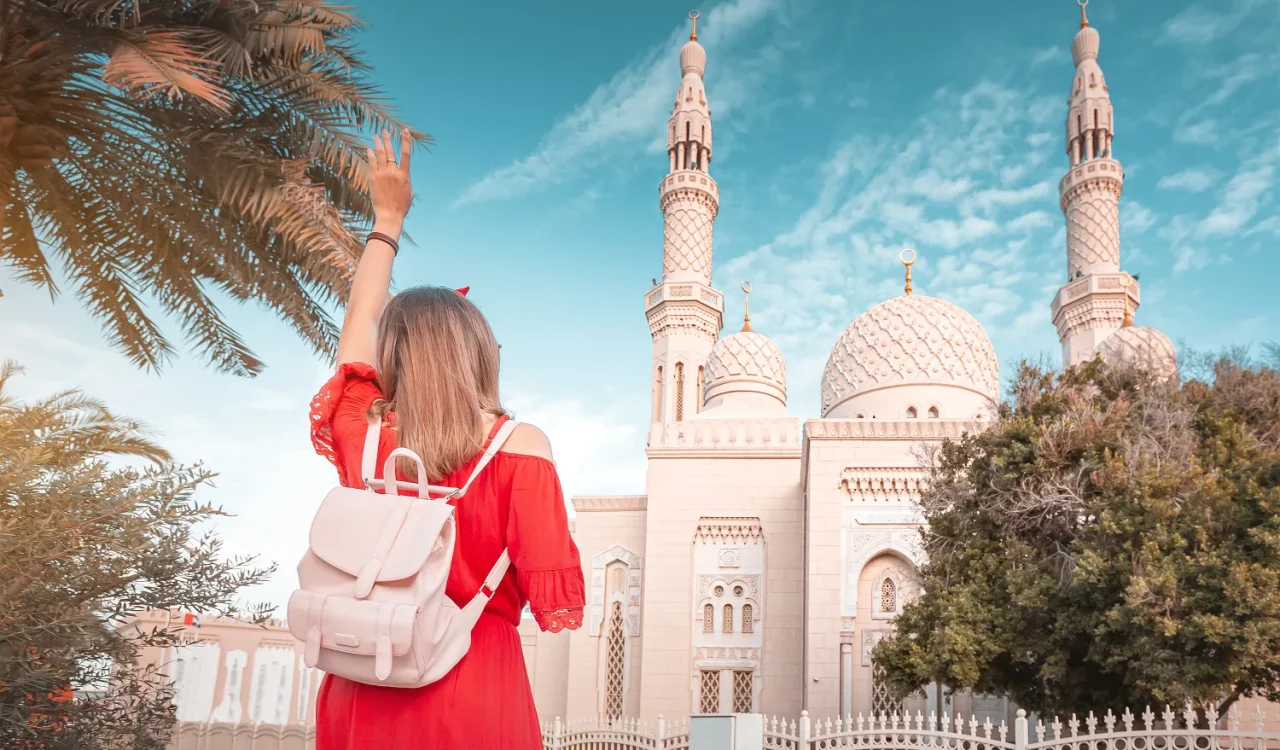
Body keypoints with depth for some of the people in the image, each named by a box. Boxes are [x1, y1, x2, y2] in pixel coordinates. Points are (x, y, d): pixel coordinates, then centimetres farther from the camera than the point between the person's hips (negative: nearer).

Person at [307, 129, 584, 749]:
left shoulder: (360, 434, -3)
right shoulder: (518, 445, -11)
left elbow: (359, 323, 15)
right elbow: (558, 603, -13)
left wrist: (387, 220, 26)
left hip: (363, 695, 3)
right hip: (477, 697, -3)